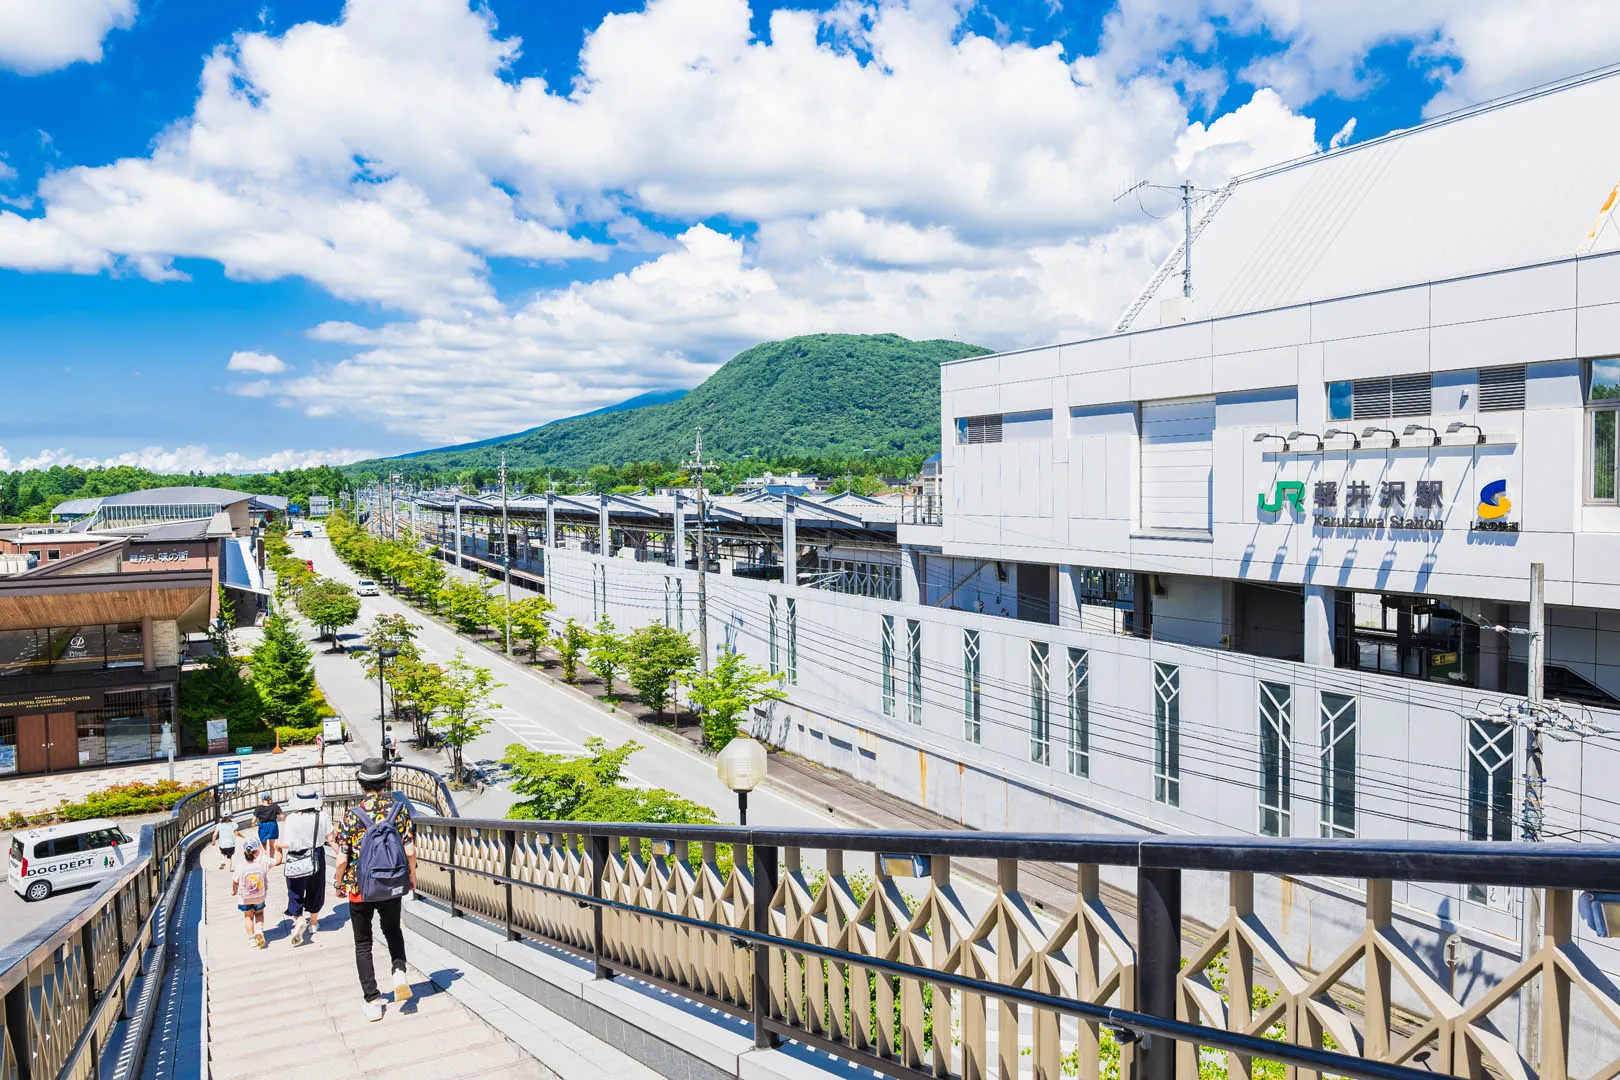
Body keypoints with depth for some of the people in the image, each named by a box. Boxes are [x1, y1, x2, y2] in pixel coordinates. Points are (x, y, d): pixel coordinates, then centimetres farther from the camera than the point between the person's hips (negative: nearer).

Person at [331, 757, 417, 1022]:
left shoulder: (352, 815, -12)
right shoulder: (400, 809, -8)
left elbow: (342, 859, -11)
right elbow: (410, 851, -7)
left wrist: (340, 883, 7)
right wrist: (412, 876, 10)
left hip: (360, 888, -2)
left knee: (363, 943, 13)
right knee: (392, 929, 27)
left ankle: (372, 1001, 12)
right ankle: (399, 970, 3)